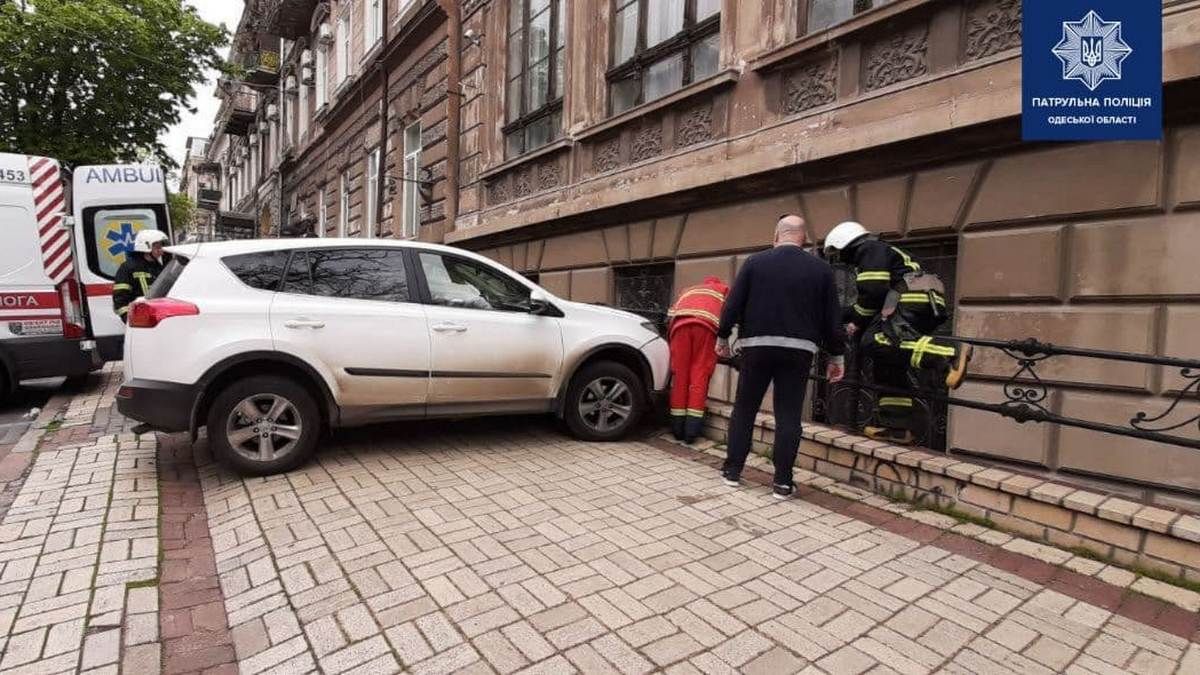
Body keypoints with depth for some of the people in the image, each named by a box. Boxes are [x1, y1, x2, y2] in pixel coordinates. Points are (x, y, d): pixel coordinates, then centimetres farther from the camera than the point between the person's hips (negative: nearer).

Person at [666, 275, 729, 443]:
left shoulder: (687, 291, 41)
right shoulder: (724, 289, 35)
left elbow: (671, 314, 29)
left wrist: (670, 338, 36)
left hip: (681, 324, 2)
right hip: (707, 325, -2)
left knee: (680, 375, 6)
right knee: (699, 377, 0)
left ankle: (678, 430, 8)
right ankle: (691, 431, -4)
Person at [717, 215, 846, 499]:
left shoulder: (755, 262, 1)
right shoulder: (821, 268, 4)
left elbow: (733, 304, -1)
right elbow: (832, 317, 5)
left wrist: (723, 336, 11)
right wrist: (836, 355, 12)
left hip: (757, 346, 0)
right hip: (798, 350, 1)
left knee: (744, 409, 11)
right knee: (788, 415, 5)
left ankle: (732, 470, 18)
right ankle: (782, 482, 8)